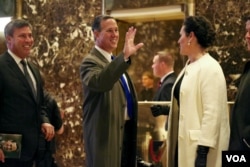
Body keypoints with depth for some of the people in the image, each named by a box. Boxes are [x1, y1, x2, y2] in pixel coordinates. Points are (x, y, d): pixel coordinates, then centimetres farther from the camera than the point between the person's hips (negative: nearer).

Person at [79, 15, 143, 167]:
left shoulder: (115, 61, 16)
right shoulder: (91, 62, -14)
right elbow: (100, 82, -38)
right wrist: (124, 57, -46)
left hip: (125, 130, 9)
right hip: (106, 134, -9)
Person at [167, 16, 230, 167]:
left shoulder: (210, 68, -14)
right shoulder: (189, 67, 14)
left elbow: (212, 112, -20)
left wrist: (203, 151, -22)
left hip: (199, 146, -9)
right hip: (184, 143, 9)